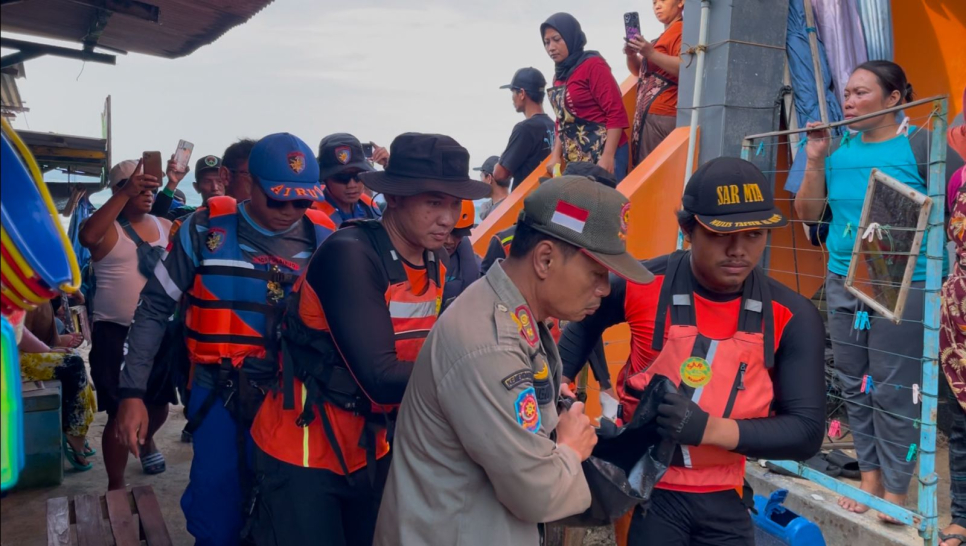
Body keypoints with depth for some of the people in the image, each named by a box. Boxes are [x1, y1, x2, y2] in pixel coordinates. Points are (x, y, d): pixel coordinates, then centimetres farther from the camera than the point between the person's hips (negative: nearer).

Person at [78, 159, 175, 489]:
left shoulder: (167, 227, 8)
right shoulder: (109, 229, -7)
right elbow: (87, 236, -31)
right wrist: (126, 195, -36)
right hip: (115, 334, -5)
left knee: (160, 403, 18)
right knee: (120, 412, -4)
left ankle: (147, 440, 51)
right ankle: (116, 486, 10)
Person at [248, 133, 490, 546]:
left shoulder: (434, 267, 0)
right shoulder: (349, 255, -24)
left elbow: (419, 357, 3)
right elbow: (382, 380, -28)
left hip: (368, 448, 7)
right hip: (303, 452, -7)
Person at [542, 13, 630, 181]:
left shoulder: (593, 65, -6)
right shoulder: (559, 75, 15)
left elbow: (616, 113, -12)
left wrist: (608, 157, -19)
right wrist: (556, 156, 11)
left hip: (602, 155, -7)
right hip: (577, 159, 7)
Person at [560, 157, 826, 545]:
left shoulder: (792, 318, -10)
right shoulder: (641, 286, -13)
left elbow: (807, 432, -12)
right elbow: (585, 322, 9)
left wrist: (711, 428, -26)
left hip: (724, 499, 2)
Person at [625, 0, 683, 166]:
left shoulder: (681, 31, -6)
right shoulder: (666, 35, 24)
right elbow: (640, 71, 26)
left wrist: (651, 53, -25)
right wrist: (631, 55, 6)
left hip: (662, 116, -9)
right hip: (648, 114, 9)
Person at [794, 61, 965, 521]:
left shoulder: (919, 145, -7)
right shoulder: (839, 150, 7)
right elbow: (807, 214, 8)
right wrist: (816, 160, -2)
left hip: (903, 285, -5)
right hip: (842, 282, 5)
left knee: (892, 390, 0)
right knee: (854, 385, 11)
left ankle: (895, 491, 13)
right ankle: (870, 477, 24)